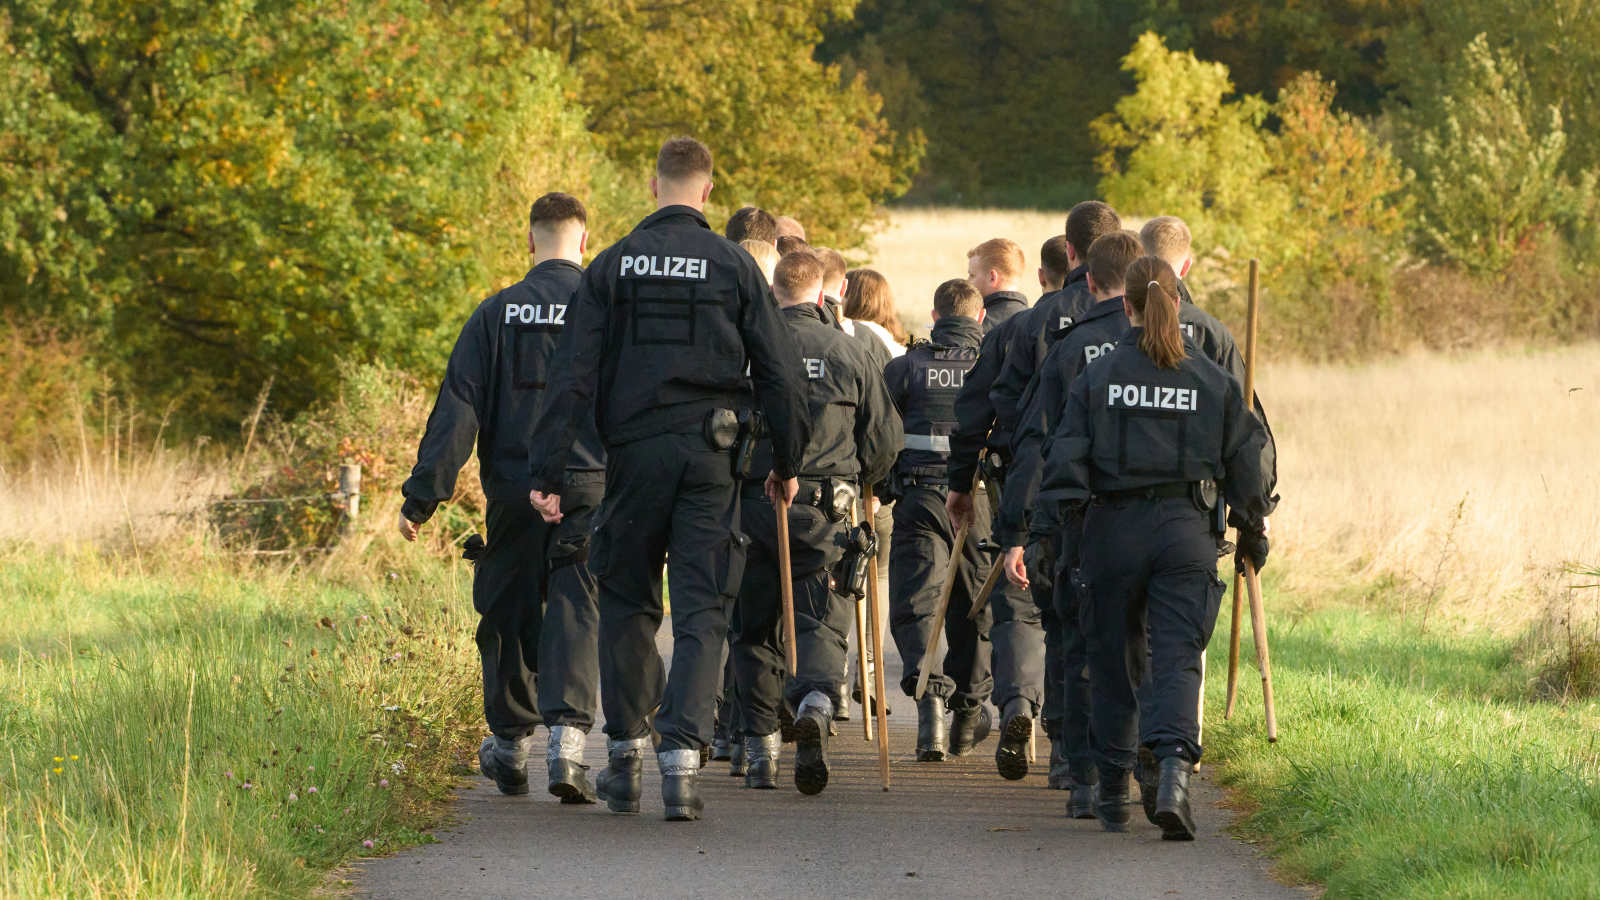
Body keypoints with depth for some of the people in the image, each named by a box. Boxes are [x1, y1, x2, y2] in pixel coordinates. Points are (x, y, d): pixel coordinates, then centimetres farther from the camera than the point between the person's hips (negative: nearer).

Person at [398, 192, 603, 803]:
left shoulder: (496, 314, 1)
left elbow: (457, 409, -3)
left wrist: (423, 494, -2)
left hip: (514, 493, 1)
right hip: (591, 490, -1)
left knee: (510, 616, 13)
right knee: (577, 615, -1)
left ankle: (510, 749, 25)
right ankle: (567, 741, -18)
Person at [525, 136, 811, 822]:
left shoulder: (612, 266, 2)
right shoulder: (734, 266, 0)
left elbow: (573, 375, -1)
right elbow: (779, 373, 1)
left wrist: (547, 470, -1)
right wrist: (787, 461, 12)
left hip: (634, 451, 1)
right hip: (710, 456, -1)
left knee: (626, 604, 15)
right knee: (702, 612, 1)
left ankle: (624, 757, 18)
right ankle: (681, 754, -12)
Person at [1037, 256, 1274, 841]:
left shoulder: (1097, 376, -1)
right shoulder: (1214, 381, 3)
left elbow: (1066, 460, -4)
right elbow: (1246, 460, 7)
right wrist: (1252, 529, 19)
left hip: (1113, 527, 0)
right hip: (1185, 529, 0)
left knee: (1114, 660, 13)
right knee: (1177, 656, -3)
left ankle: (1112, 793, 22)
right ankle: (1171, 765, -29)